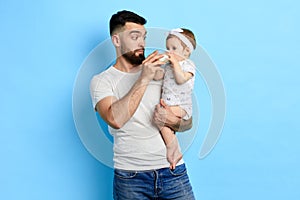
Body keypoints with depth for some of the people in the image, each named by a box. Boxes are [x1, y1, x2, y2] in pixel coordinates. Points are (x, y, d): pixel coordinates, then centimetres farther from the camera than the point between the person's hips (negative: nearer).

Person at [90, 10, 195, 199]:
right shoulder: (101, 81, 0)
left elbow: (188, 122, 12)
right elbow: (115, 119, -20)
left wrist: (173, 121, -10)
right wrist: (144, 79, -20)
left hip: (173, 170, 3)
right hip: (130, 176, -3)